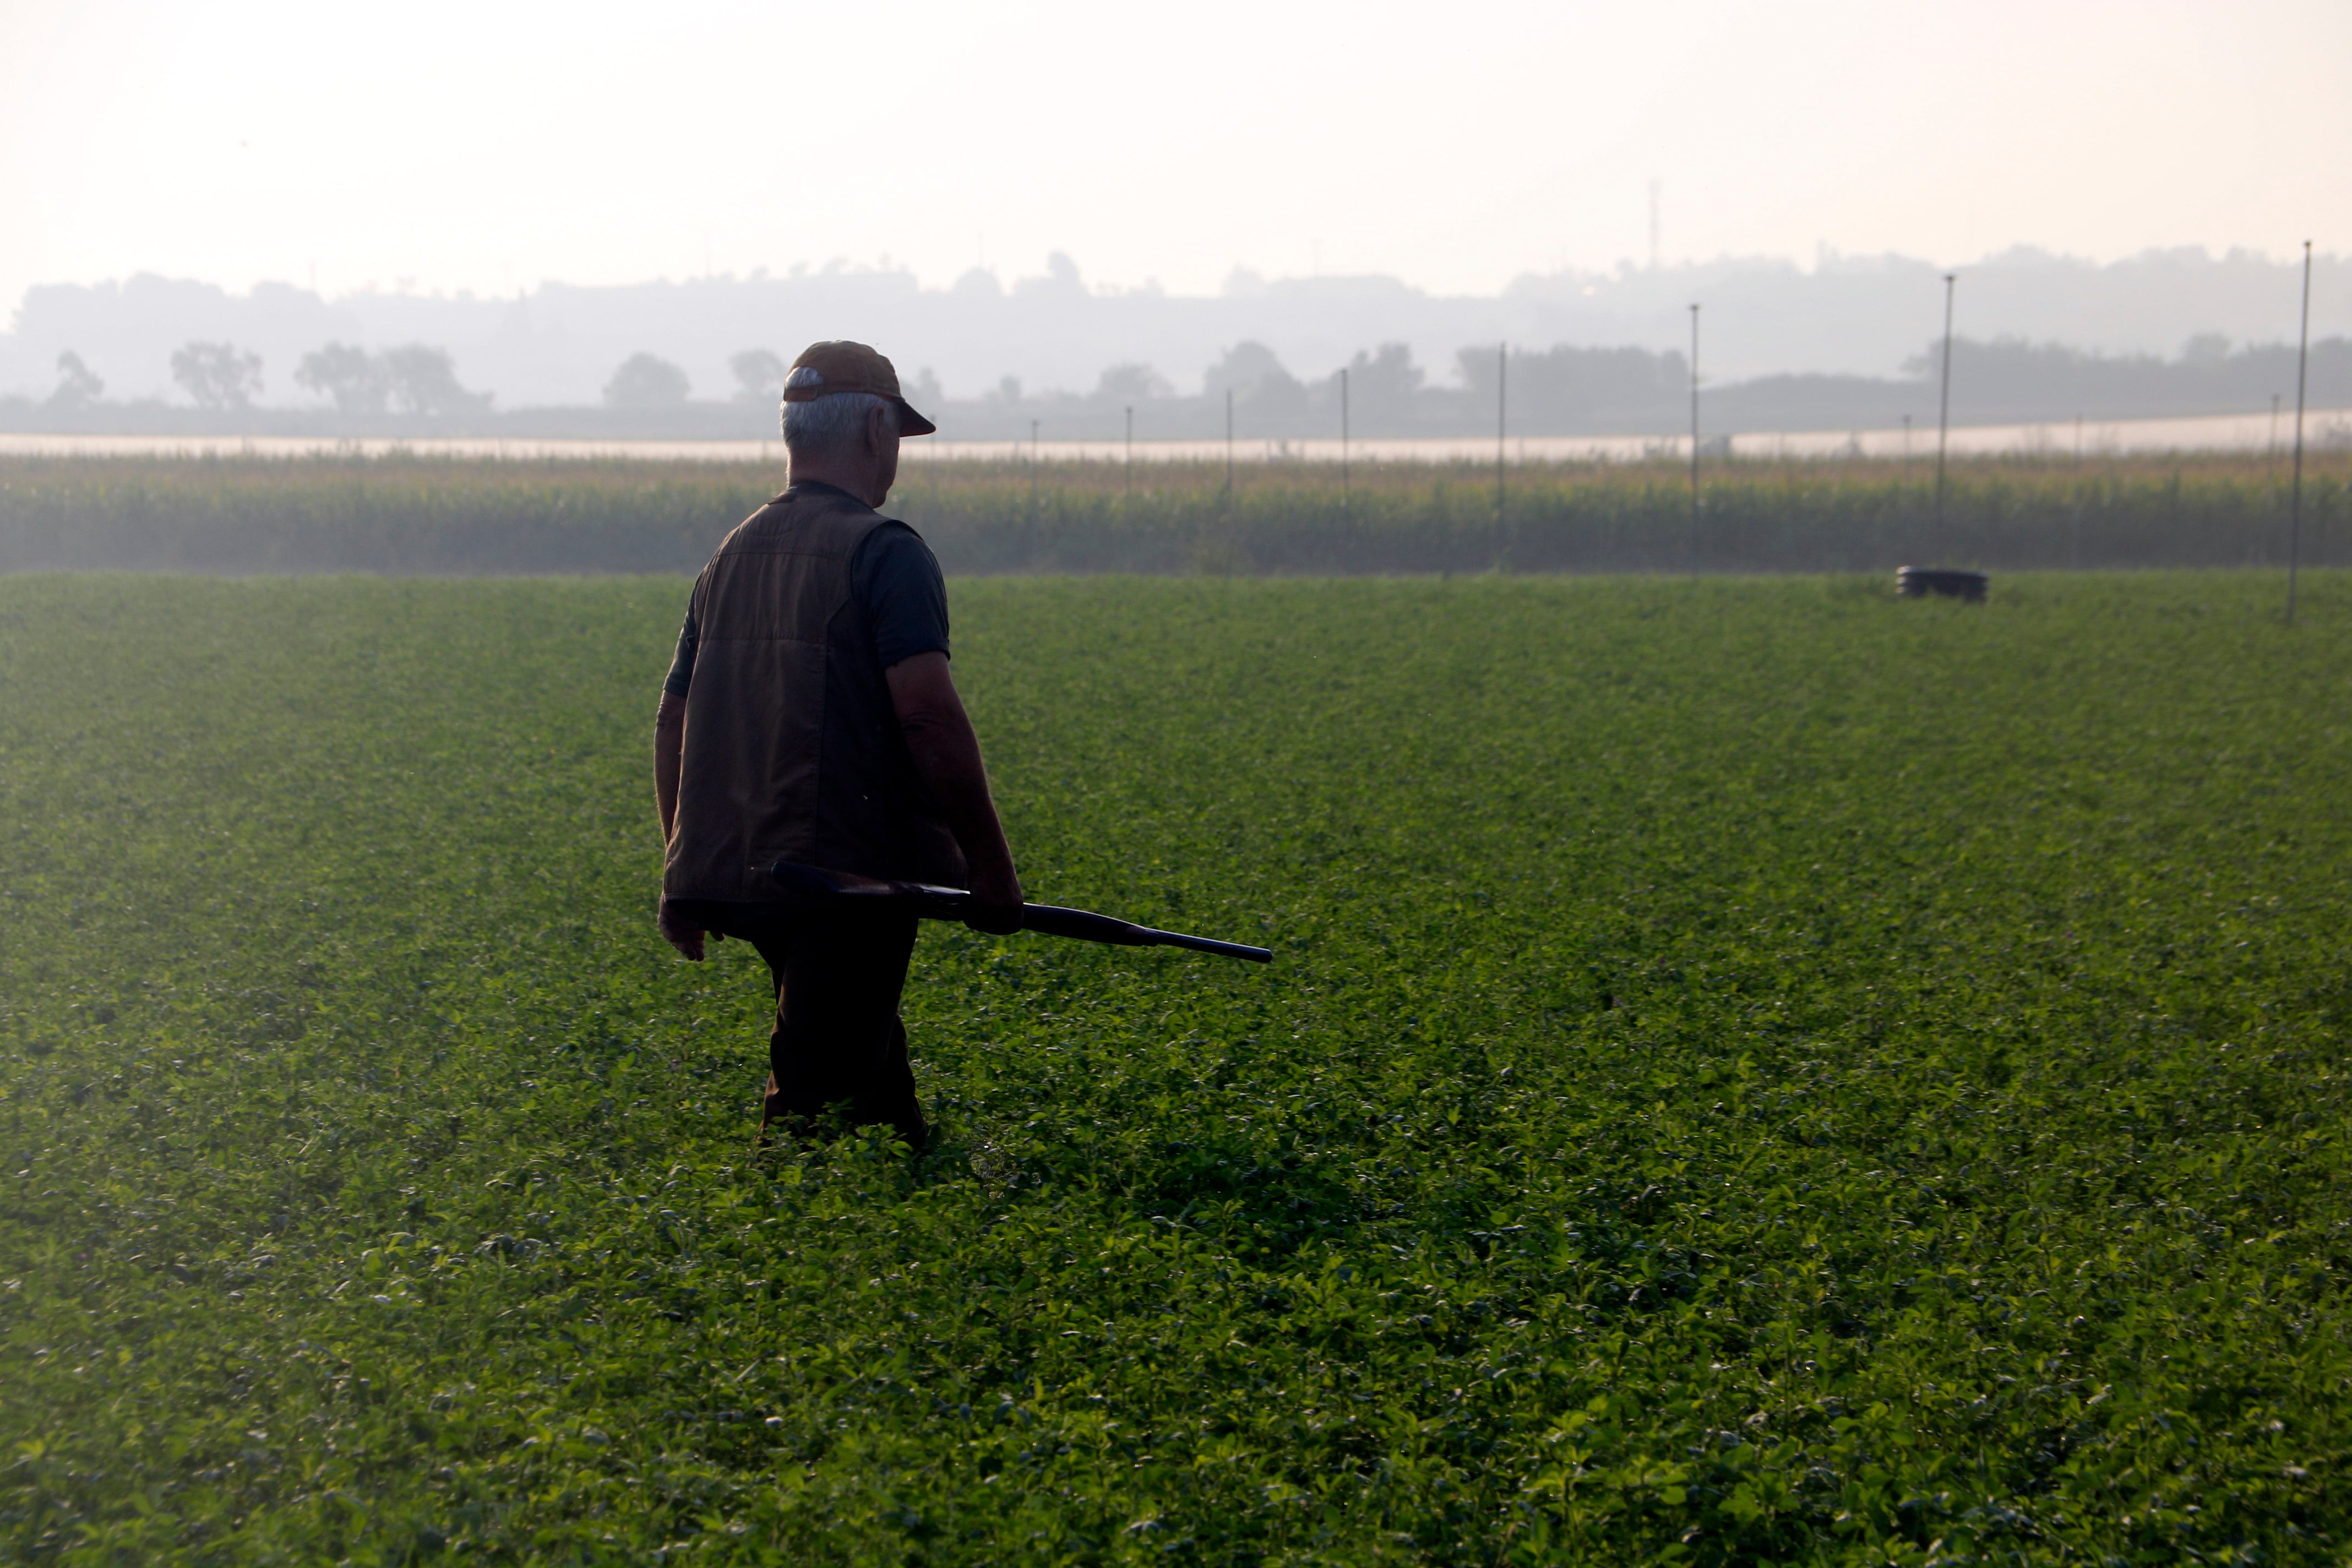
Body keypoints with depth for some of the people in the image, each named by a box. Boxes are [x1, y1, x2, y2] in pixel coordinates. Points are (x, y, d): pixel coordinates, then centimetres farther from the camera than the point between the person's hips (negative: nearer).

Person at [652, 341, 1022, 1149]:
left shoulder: (731, 557, 13)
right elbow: (928, 716, -20)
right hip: (850, 872, -8)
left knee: (870, 1059, 19)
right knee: (814, 1099, -5)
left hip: (740, 869, 8)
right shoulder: (885, 553, -10)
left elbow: (673, 724, 17)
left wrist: (685, 873, 24)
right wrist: (992, 865, -12)